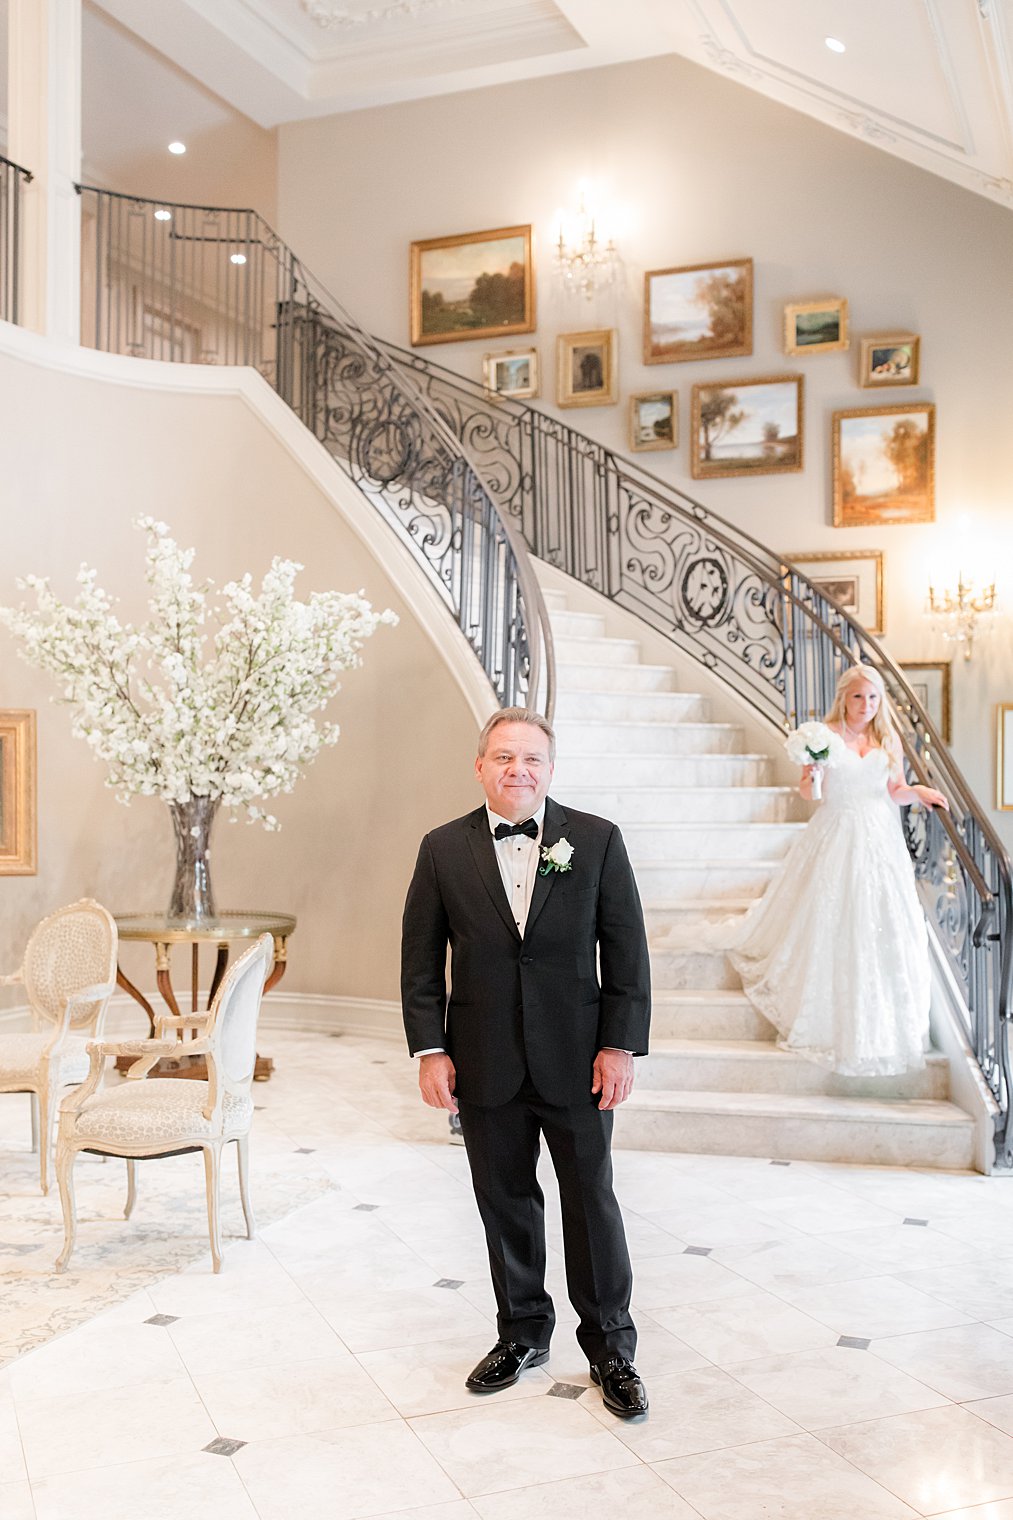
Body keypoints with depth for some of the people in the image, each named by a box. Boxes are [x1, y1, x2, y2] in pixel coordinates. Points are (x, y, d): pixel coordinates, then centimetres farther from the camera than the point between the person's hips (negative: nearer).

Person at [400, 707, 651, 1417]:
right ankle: (523, 1333, 33)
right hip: (484, 1063, 1)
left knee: (592, 1199, 8)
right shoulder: (443, 850, 0)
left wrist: (620, 1045, -7)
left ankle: (610, 1346, 24)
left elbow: (627, 951, -2)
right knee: (505, 1203, 13)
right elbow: (421, 959, 3)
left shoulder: (597, 841, -3)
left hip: (576, 1059, -1)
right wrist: (430, 1050, -3)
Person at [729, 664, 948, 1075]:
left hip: (880, 840, 4)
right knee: (830, 925, 0)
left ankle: (883, 1021, 20)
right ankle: (829, 1015, 18)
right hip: (836, 837, -3)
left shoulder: (888, 741, 6)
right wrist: (809, 777, -27)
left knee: (882, 928, 4)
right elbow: (807, 793, -6)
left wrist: (917, 791, -6)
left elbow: (895, 791, 14)